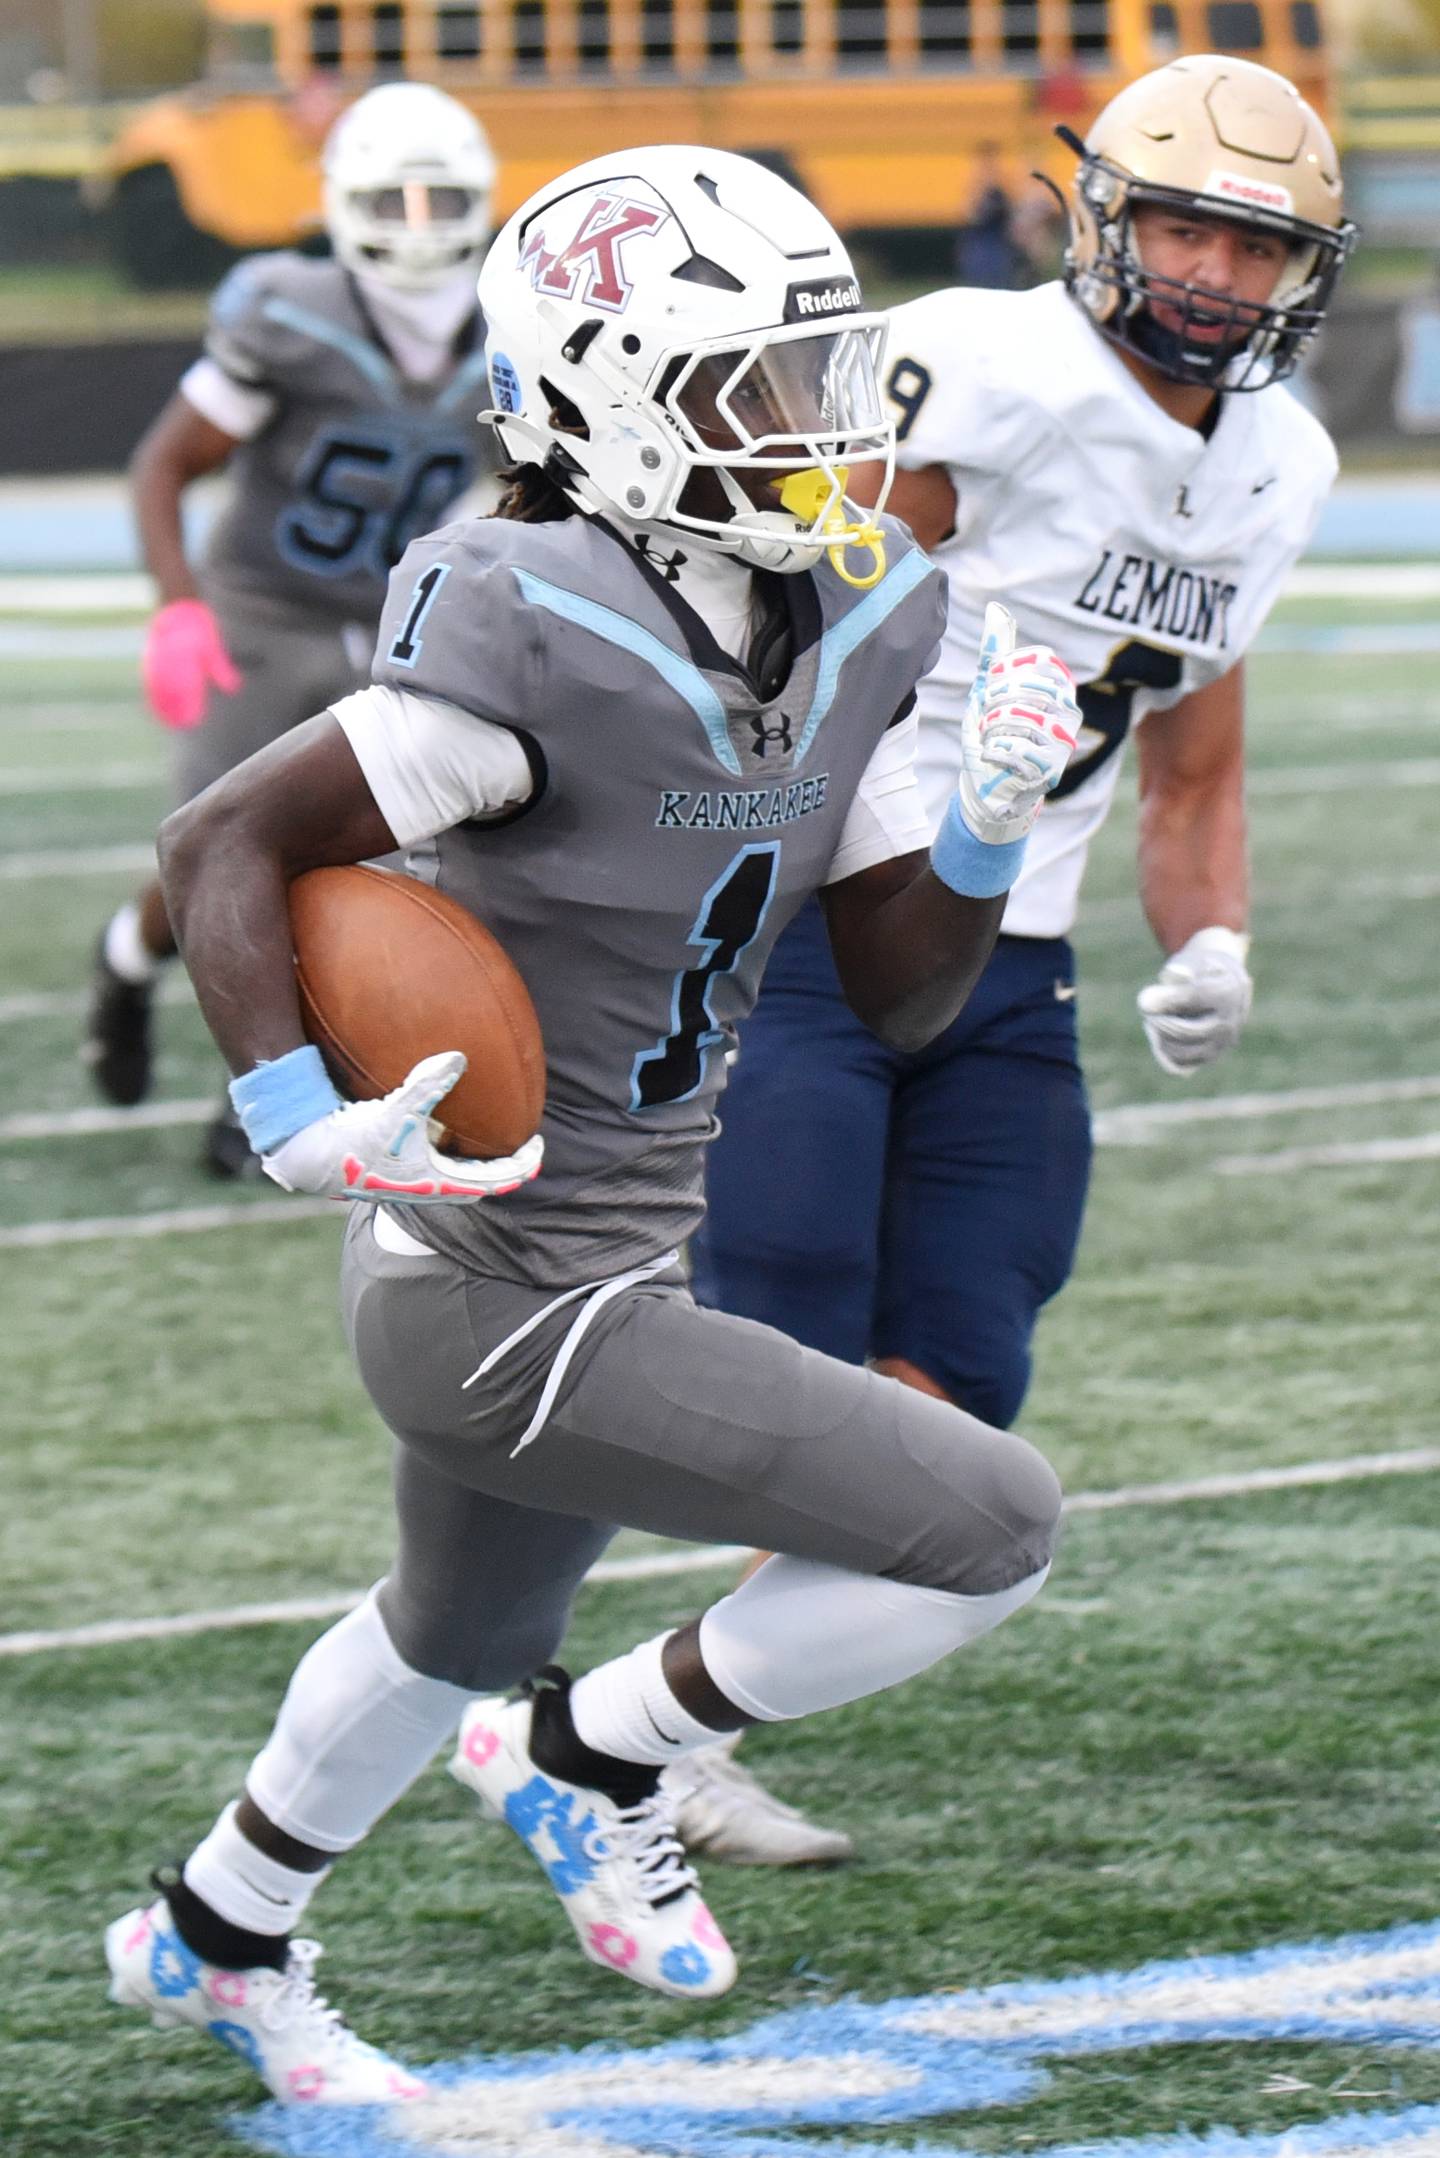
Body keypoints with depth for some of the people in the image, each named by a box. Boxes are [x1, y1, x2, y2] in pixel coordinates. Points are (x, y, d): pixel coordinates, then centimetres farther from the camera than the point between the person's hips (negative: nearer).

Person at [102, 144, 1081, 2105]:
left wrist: (989, 830, -14)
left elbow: (901, 999, 3)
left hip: (603, 1263, 10)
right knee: (994, 1531, -9)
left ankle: (217, 1942, 57)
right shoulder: (550, 650, -26)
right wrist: (306, 1125, -33)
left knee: (463, 1633, 34)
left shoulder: (850, 630, -1)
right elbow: (223, 846, -25)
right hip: (514, 1304, -10)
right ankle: (597, 1756, 10)